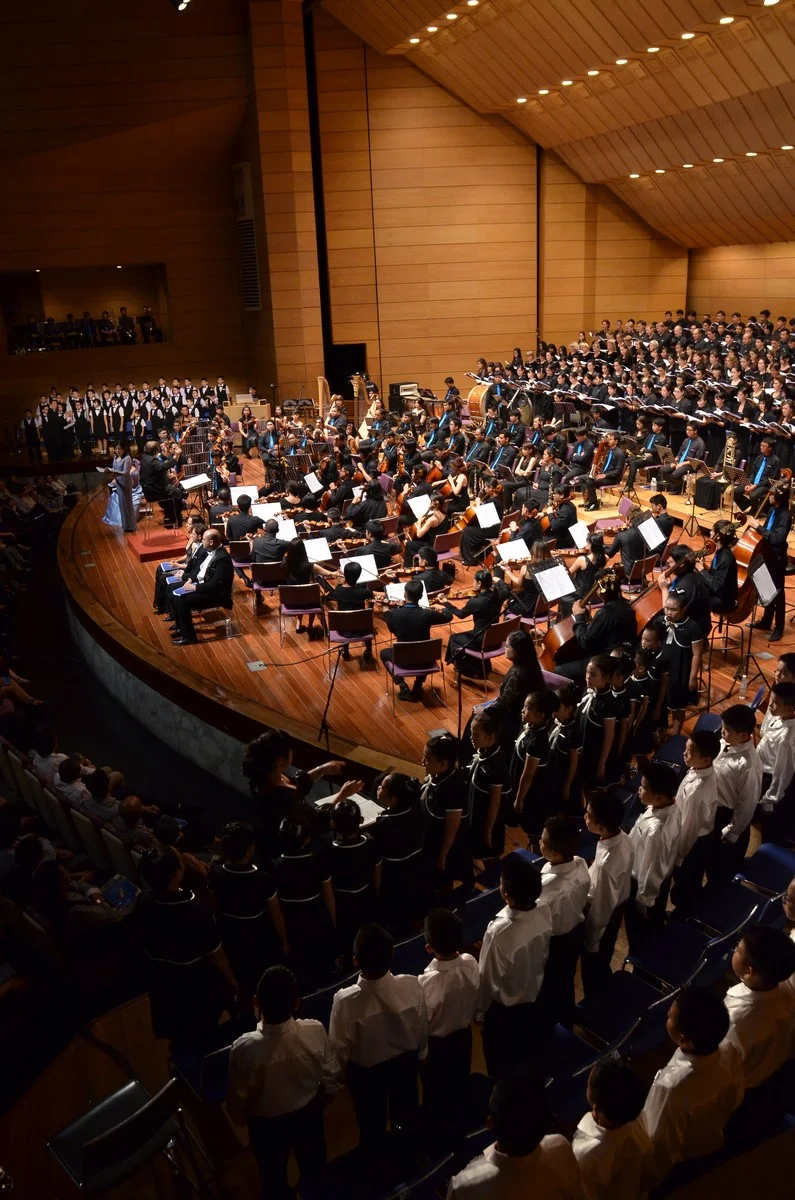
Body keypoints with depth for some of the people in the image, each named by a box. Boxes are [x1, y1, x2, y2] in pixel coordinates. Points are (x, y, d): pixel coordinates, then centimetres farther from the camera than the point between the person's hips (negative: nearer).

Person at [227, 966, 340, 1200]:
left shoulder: (244, 1048, -38)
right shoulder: (315, 1031, -32)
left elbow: (238, 1095, -19)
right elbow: (331, 1074, -13)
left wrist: (239, 1118, 4)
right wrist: (328, 1092, 11)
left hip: (266, 1123, -2)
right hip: (309, 1112, 2)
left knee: (274, 1177, 30)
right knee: (314, 1167, 33)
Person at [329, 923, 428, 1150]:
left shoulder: (346, 1000, -39)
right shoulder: (412, 985, -32)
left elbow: (340, 1048, -20)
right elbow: (422, 1029, -12)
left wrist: (344, 1069, 4)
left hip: (365, 1071, -2)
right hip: (406, 1062, 2)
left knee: (372, 1126, 28)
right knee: (406, 1116, 33)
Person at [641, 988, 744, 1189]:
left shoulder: (672, 1087, -44)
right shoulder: (729, 1050, -26)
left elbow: (661, 1153, -26)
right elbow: (736, 1100, -3)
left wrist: (647, 1180, -7)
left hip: (679, 1167, -6)